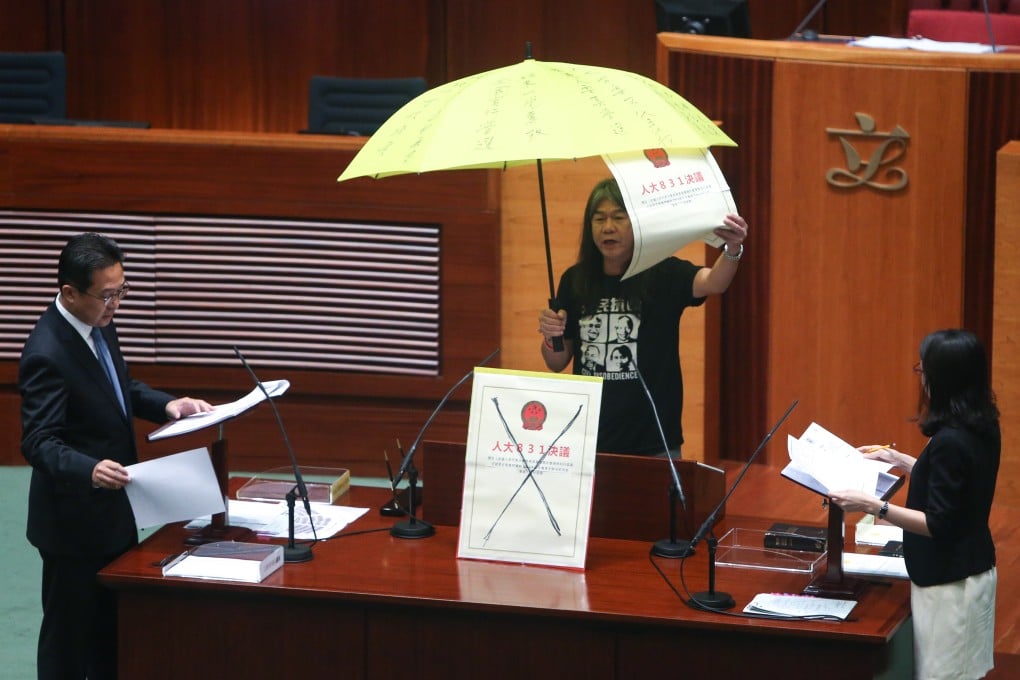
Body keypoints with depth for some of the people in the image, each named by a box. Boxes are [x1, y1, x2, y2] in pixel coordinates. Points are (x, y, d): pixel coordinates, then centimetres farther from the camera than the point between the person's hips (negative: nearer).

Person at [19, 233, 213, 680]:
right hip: (74, 519, -9)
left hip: (112, 509, 9)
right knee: (68, 628, 6)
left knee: (114, 625, 20)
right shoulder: (47, 354, -26)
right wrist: (89, 470, -46)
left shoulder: (100, 324, 1)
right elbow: (39, 442, -29)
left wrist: (165, 406, 0)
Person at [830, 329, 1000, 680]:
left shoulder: (950, 440, -24)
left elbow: (937, 524, -23)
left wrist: (872, 505, -25)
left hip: (949, 584, -9)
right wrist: (897, 459, 23)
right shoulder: (981, 427, 4)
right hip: (975, 570, 9)